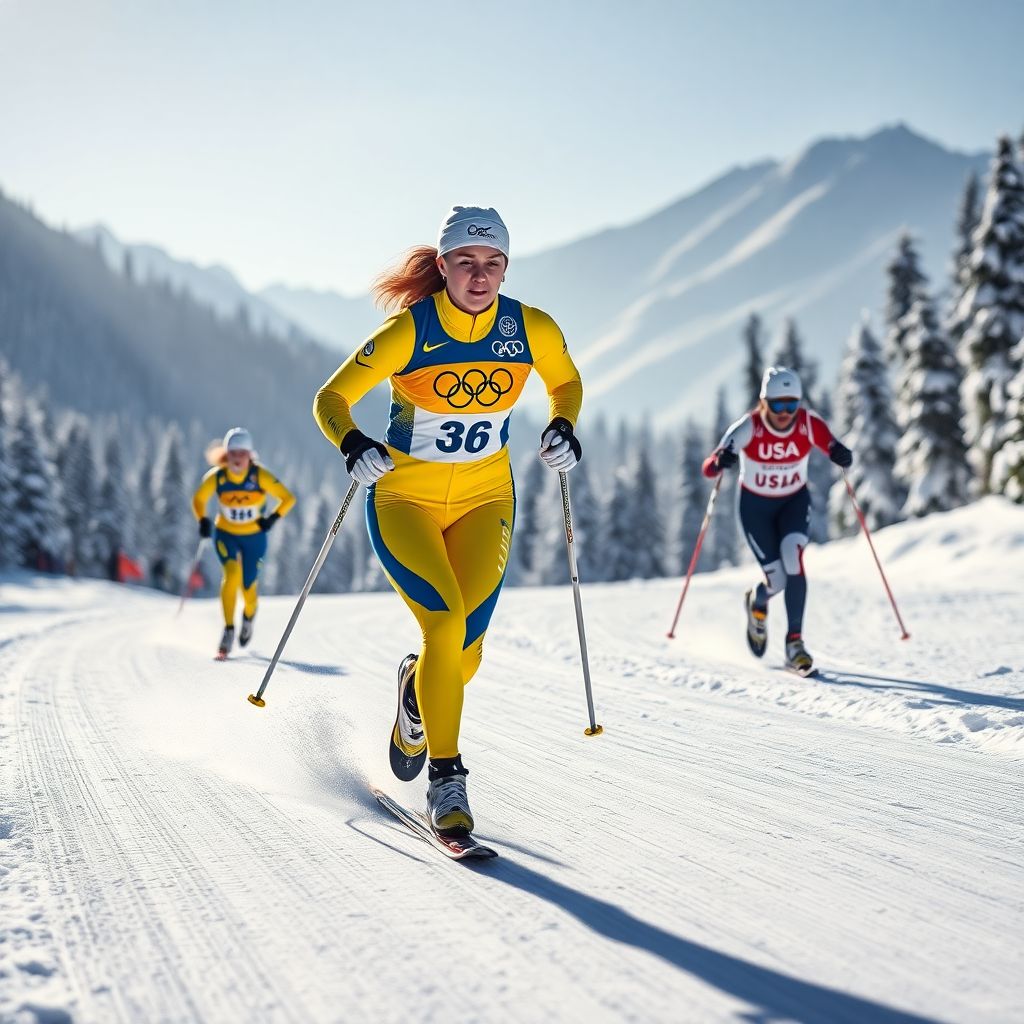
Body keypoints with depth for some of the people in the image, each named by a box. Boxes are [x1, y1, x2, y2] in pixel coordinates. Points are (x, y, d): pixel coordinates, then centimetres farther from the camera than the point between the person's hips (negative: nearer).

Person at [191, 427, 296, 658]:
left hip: (254, 537, 0)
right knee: (232, 573, -26)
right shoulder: (216, 476, -17)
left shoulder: (260, 476, -21)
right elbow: (198, 499, 1)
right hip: (225, 534, 0)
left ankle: (249, 616, 40)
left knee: (248, 588, 3)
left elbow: (288, 498, -14)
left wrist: (273, 518, -27)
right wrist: (203, 520, -16)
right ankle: (228, 630, -19)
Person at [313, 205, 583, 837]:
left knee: (467, 653, -7)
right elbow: (332, 399, -11)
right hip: (403, 498, -3)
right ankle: (446, 779, -7)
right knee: (446, 624, -23)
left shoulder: (533, 329, -10)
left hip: (485, 500, 3)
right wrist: (351, 444, -32)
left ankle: (418, 690, 31)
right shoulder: (407, 331, -18)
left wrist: (563, 426, -10)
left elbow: (567, 383, 10)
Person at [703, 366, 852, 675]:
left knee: (793, 560, -25)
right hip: (755, 505, -1)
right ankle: (757, 602, 32)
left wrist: (840, 455, -36)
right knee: (777, 580, -7)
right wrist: (721, 460, -55)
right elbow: (708, 468, -31)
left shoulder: (809, 423, -22)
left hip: (794, 501, 1)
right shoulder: (749, 427, -27)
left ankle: (795, 641, -17)